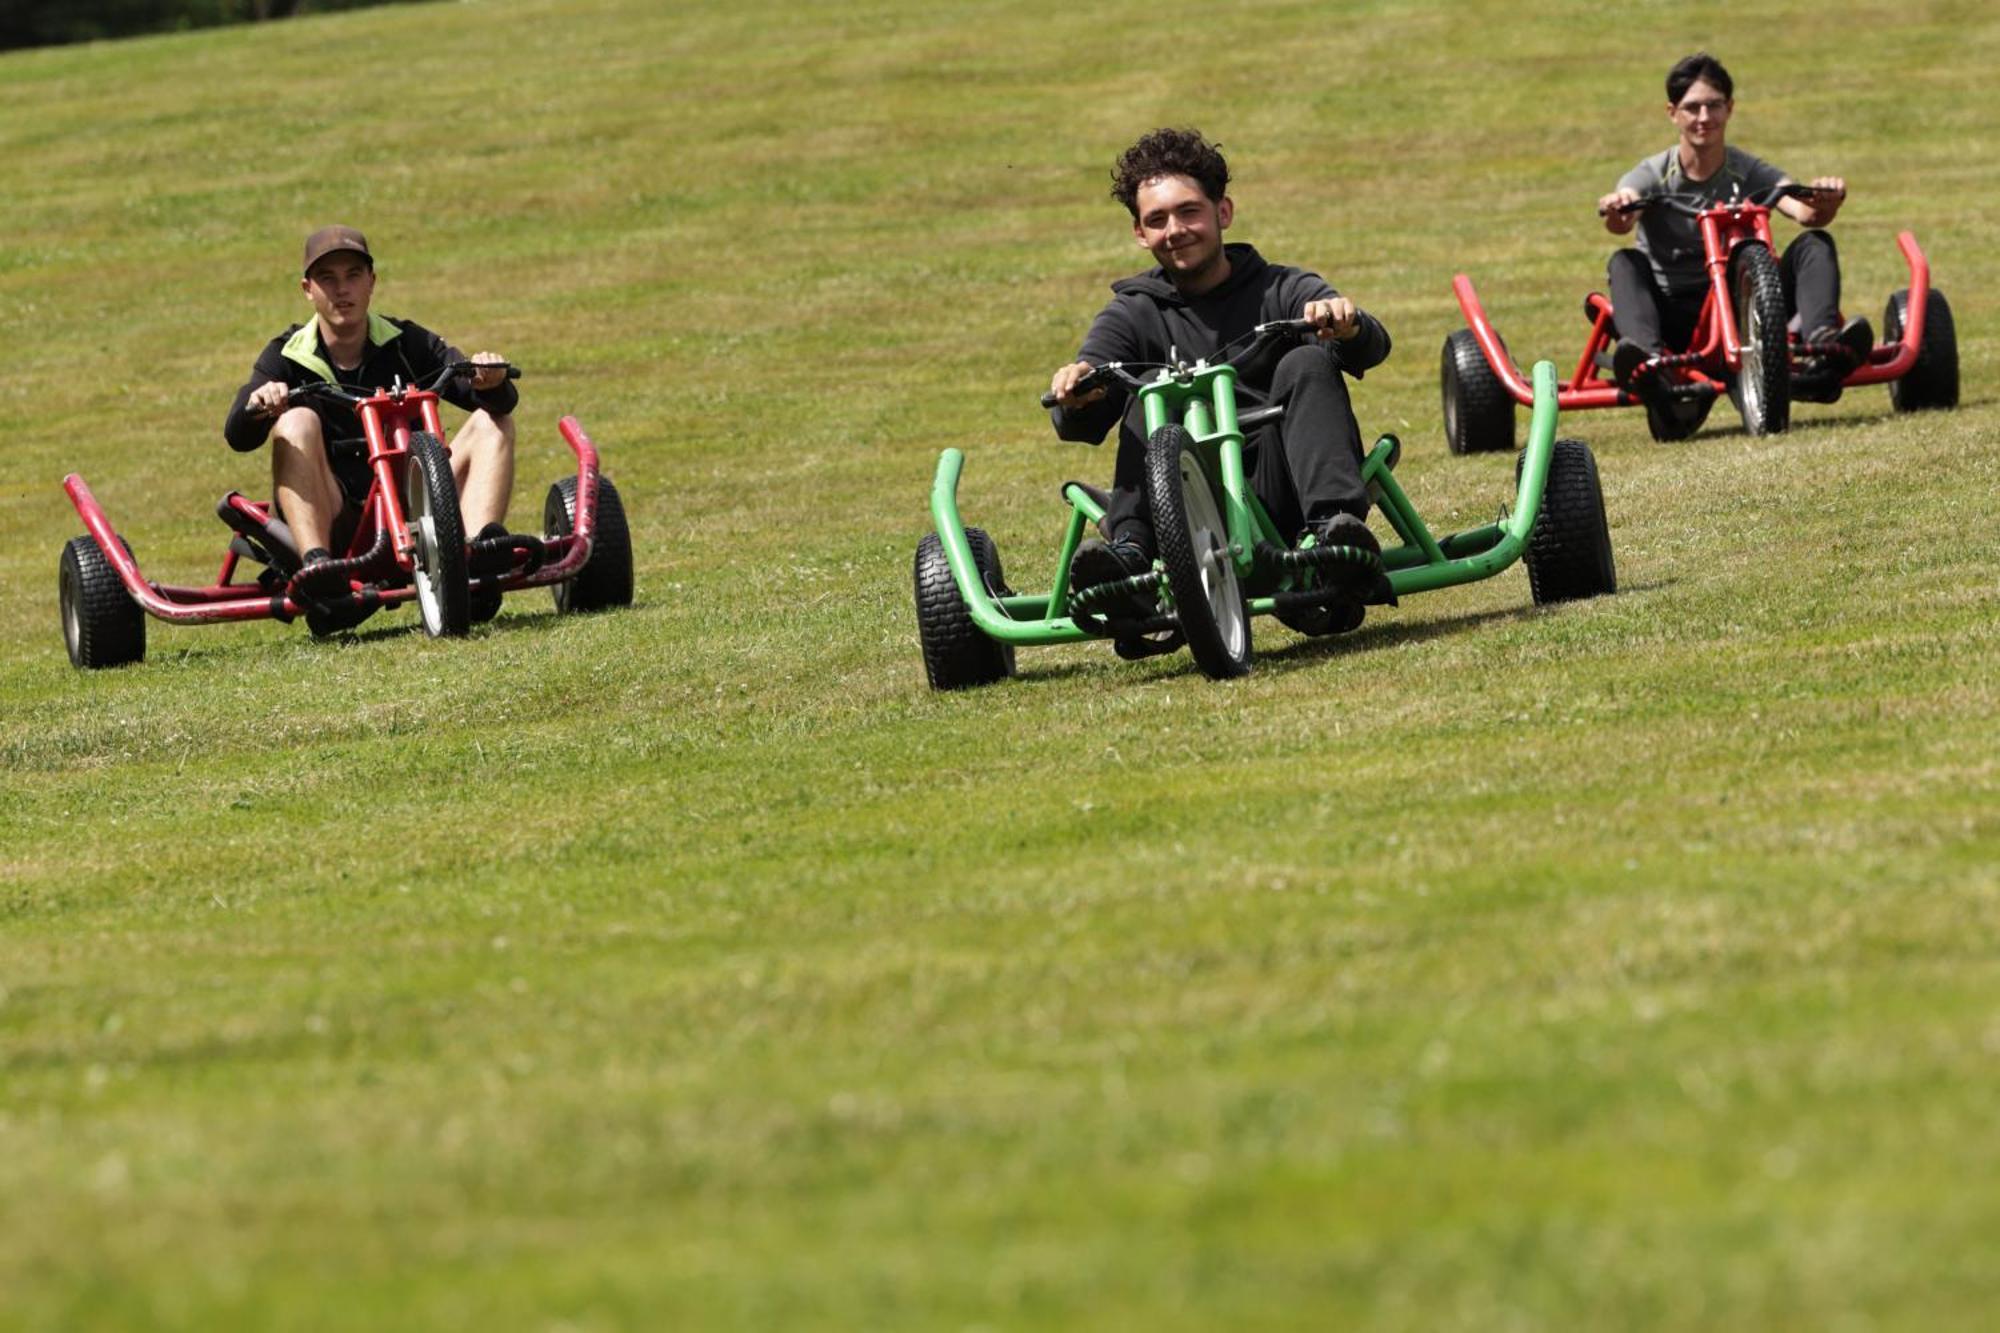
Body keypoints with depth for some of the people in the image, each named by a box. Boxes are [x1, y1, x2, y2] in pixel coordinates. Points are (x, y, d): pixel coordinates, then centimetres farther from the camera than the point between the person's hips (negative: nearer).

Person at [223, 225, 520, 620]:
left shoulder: (408, 344, 8)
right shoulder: (287, 358, 5)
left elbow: (501, 401, -3)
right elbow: (238, 437, -12)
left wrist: (490, 380, -28)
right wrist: (256, 406, -36)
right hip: (333, 523, -2)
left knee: (492, 421, -11)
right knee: (296, 422, -25)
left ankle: (483, 544, -38)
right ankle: (315, 559, -47)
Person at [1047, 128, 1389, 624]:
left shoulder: (1281, 291, 10)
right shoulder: (1136, 314, 13)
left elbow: (1371, 348, -9)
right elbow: (1079, 426, -3)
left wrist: (1348, 326, -34)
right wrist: (1076, 390, -29)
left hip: (1279, 494, -1)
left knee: (1306, 363, -21)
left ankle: (1335, 525, -43)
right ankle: (1130, 553, -39)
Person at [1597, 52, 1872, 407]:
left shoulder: (1750, 173, 2)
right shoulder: (1653, 176, -1)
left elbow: (1805, 212, -17)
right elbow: (1619, 222, -24)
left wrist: (1824, 202, -42)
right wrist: (1617, 209, -49)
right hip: (1675, 319, -1)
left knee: (1814, 245, -17)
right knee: (1626, 262, -30)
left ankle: (1823, 341, -45)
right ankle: (1649, 358, -59)